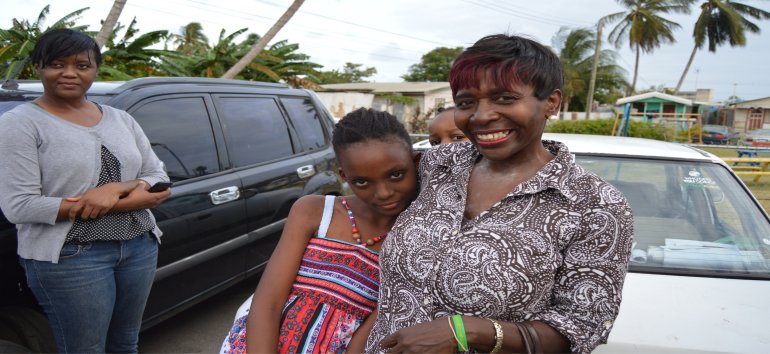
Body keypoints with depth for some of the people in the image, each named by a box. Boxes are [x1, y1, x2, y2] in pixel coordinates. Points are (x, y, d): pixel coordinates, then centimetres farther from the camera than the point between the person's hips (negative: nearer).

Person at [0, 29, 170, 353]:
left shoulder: (120, 119, 9)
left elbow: (158, 176, 8)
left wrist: (118, 189, -17)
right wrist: (126, 202, -18)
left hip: (140, 246, 5)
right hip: (69, 256, -5)